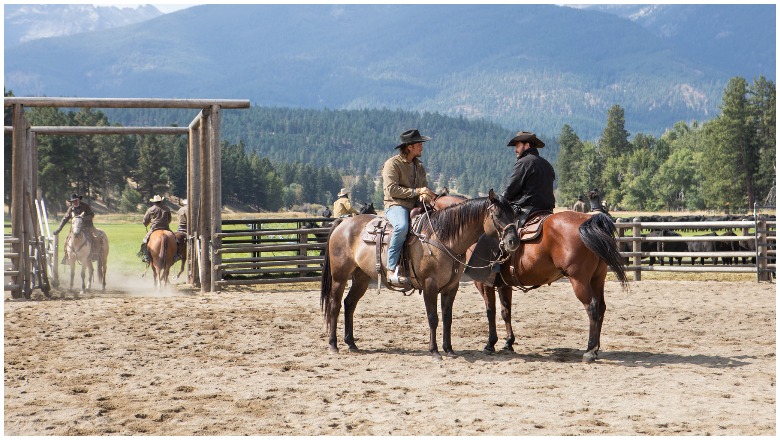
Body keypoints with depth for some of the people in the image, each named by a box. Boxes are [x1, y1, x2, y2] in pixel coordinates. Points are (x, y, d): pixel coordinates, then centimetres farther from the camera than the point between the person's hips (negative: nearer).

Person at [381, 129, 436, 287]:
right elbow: (392, 189, -14)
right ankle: (392, 269, -38)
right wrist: (416, 192, -17)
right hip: (395, 205, -8)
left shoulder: (419, 166, 20)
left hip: (416, 207, 8)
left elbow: (425, 187, 18)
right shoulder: (392, 164, -4)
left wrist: (425, 195, -8)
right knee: (402, 226, -39)